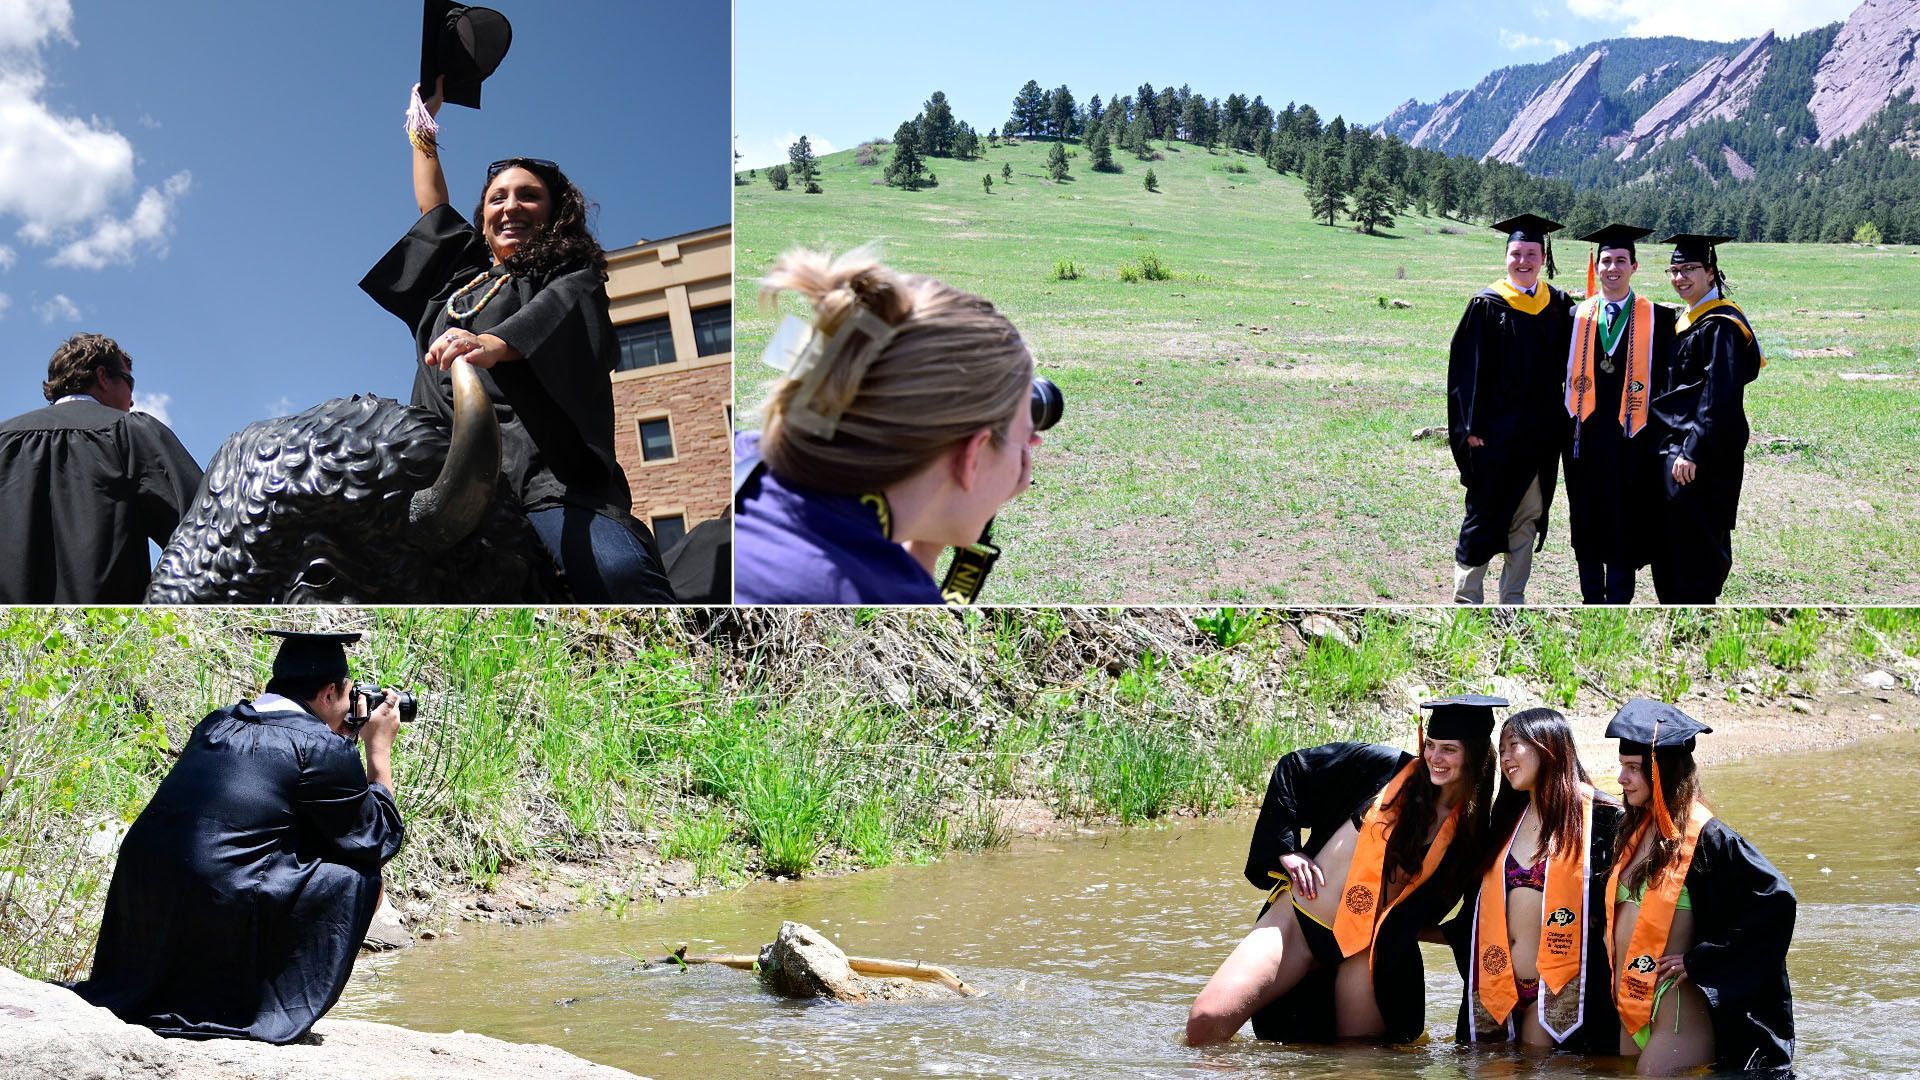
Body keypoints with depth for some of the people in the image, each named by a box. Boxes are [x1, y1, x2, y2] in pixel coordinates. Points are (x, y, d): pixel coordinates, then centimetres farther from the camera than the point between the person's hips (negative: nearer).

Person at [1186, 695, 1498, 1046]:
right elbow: (1292, 769, 7)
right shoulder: (1385, 767, -1)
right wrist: (1285, 847, 2)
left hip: (1365, 953, 1)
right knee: (1208, 1020, -17)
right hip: (1298, 922, -1)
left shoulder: (1470, 832, 3)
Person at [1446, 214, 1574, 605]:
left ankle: (1512, 598, 18)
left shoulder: (1559, 306, 6)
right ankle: (1466, 597, 9)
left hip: (1540, 432, 4)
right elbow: (1465, 367, -8)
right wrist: (1473, 426, -13)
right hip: (1496, 431, -4)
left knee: (1529, 516, 9)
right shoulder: (1487, 305, -6)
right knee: (1486, 513, 0)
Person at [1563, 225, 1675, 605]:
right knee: (1587, 527, 8)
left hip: (1630, 440, -2)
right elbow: (1564, 374, 10)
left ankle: (1618, 603, 10)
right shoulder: (1578, 316, 9)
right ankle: (1592, 603, 17)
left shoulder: (1657, 319, 0)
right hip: (1585, 438, 3)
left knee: (1624, 529, 2)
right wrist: (1564, 428, 2)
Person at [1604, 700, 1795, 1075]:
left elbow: (1776, 899, -20)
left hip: (1678, 1010, -8)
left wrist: (1701, 960, -17)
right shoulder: (1636, 831, 10)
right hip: (1631, 1003, 8)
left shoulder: (1704, 836, -13)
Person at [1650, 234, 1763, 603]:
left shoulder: (1720, 326, -14)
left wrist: (1692, 452, -24)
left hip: (1702, 455, -10)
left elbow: (1719, 397, -21)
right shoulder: (1688, 321, 16)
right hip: (1674, 444, 10)